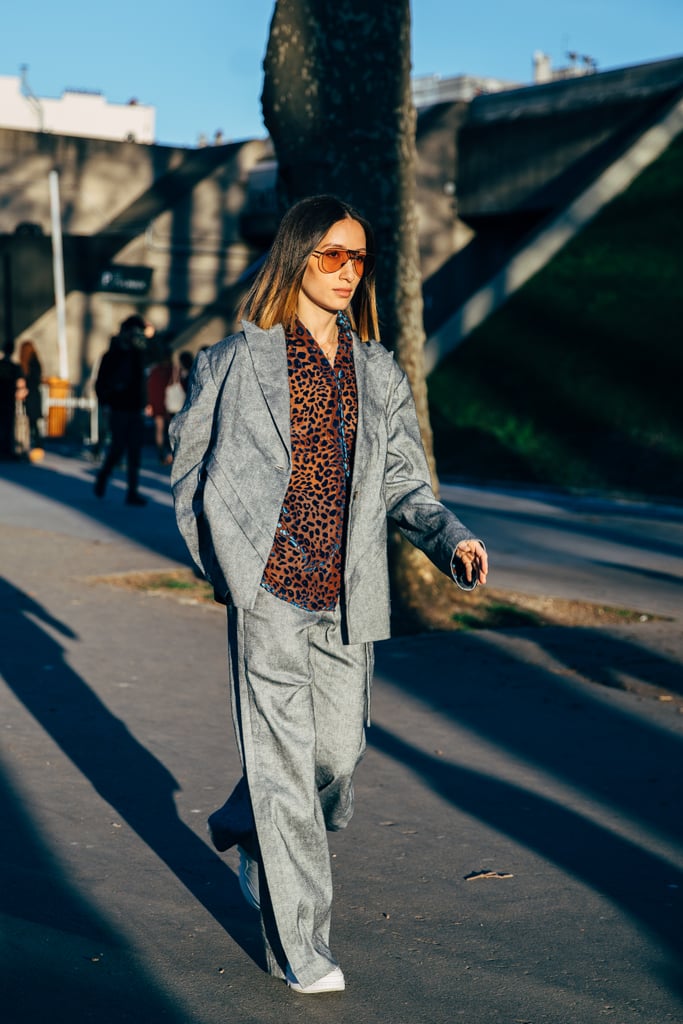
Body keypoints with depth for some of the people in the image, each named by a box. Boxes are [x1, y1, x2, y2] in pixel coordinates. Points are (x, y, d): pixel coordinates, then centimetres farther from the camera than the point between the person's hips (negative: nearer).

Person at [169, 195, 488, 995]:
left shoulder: (379, 372, 10)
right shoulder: (239, 362, -1)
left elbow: (404, 481, 10)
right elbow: (189, 465, 9)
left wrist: (451, 540, -7)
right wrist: (222, 564, 4)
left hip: (347, 599, 5)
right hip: (270, 595, -4)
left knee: (339, 752, 12)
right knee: (286, 765, -3)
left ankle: (244, 829, 44)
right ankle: (298, 946, 11)